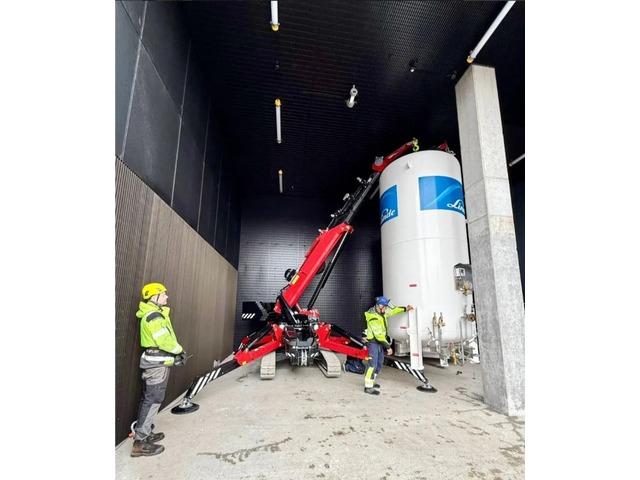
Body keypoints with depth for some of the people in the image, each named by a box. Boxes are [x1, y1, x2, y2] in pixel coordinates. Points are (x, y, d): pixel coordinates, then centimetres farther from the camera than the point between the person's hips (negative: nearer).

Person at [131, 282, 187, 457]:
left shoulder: (154, 314, 13)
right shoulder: (154, 316, -19)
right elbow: (164, 340, -23)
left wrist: (175, 354, 5)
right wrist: (180, 351, -9)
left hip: (155, 362, 10)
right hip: (157, 363, -10)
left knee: (148, 399, 18)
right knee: (152, 401, -5)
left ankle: (144, 434, 30)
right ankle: (140, 443, 2)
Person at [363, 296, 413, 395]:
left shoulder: (381, 311, -4)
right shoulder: (374, 319, -30)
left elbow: (392, 310, 14)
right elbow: (379, 335, -28)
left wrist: (405, 309, 10)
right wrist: (388, 347, -23)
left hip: (380, 342, 10)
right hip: (373, 342, -10)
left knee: (379, 363, 17)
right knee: (373, 364, -10)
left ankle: (371, 382, 30)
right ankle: (368, 387, -4)